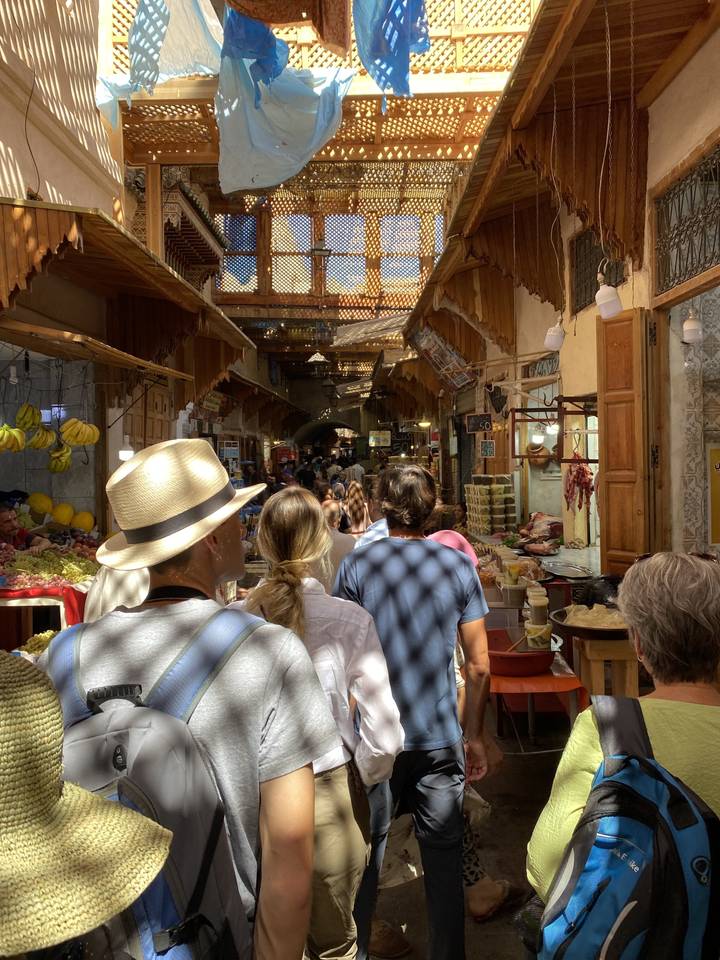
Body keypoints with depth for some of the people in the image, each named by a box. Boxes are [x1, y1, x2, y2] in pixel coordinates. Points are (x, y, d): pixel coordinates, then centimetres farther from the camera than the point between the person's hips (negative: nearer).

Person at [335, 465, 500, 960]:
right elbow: (480, 666, -3)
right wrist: (475, 734, 9)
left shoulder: (357, 565, -8)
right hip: (440, 738, 0)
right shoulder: (457, 566, -5)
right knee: (444, 855, 15)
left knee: (366, 852, 16)